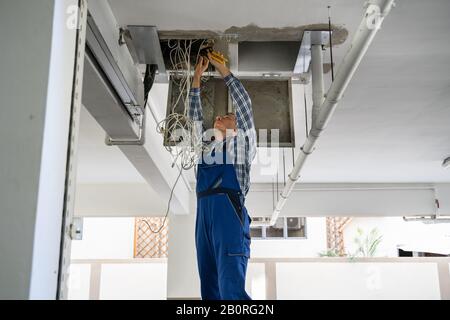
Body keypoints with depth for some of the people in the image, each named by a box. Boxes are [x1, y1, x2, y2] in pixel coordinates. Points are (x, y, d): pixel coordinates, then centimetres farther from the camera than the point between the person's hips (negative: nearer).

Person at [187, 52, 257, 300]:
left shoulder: (241, 142, 17)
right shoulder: (207, 145, 30)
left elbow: (243, 103, 13)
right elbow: (194, 115, 31)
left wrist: (222, 69, 18)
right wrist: (197, 75, 30)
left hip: (229, 210, -6)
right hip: (204, 213, 6)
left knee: (232, 290, -18)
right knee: (210, 291, 1)